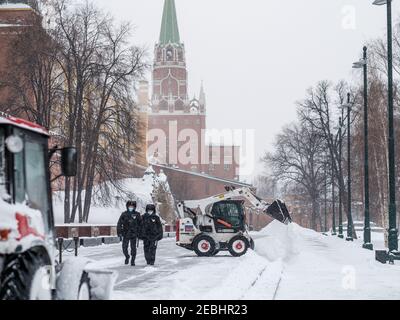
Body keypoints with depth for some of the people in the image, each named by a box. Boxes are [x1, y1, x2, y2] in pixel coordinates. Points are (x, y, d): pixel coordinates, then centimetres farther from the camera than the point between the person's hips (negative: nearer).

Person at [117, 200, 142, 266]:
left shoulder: (137, 215, 1)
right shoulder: (124, 214, 0)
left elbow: (140, 224, 7)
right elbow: (119, 224, 1)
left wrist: (139, 233, 4)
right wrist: (119, 232, -5)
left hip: (133, 235, -1)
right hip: (125, 235, 1)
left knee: (133, 248, 0)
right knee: (124, 248, 3)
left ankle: (133, 261, 12)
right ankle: (127, 257, 30)